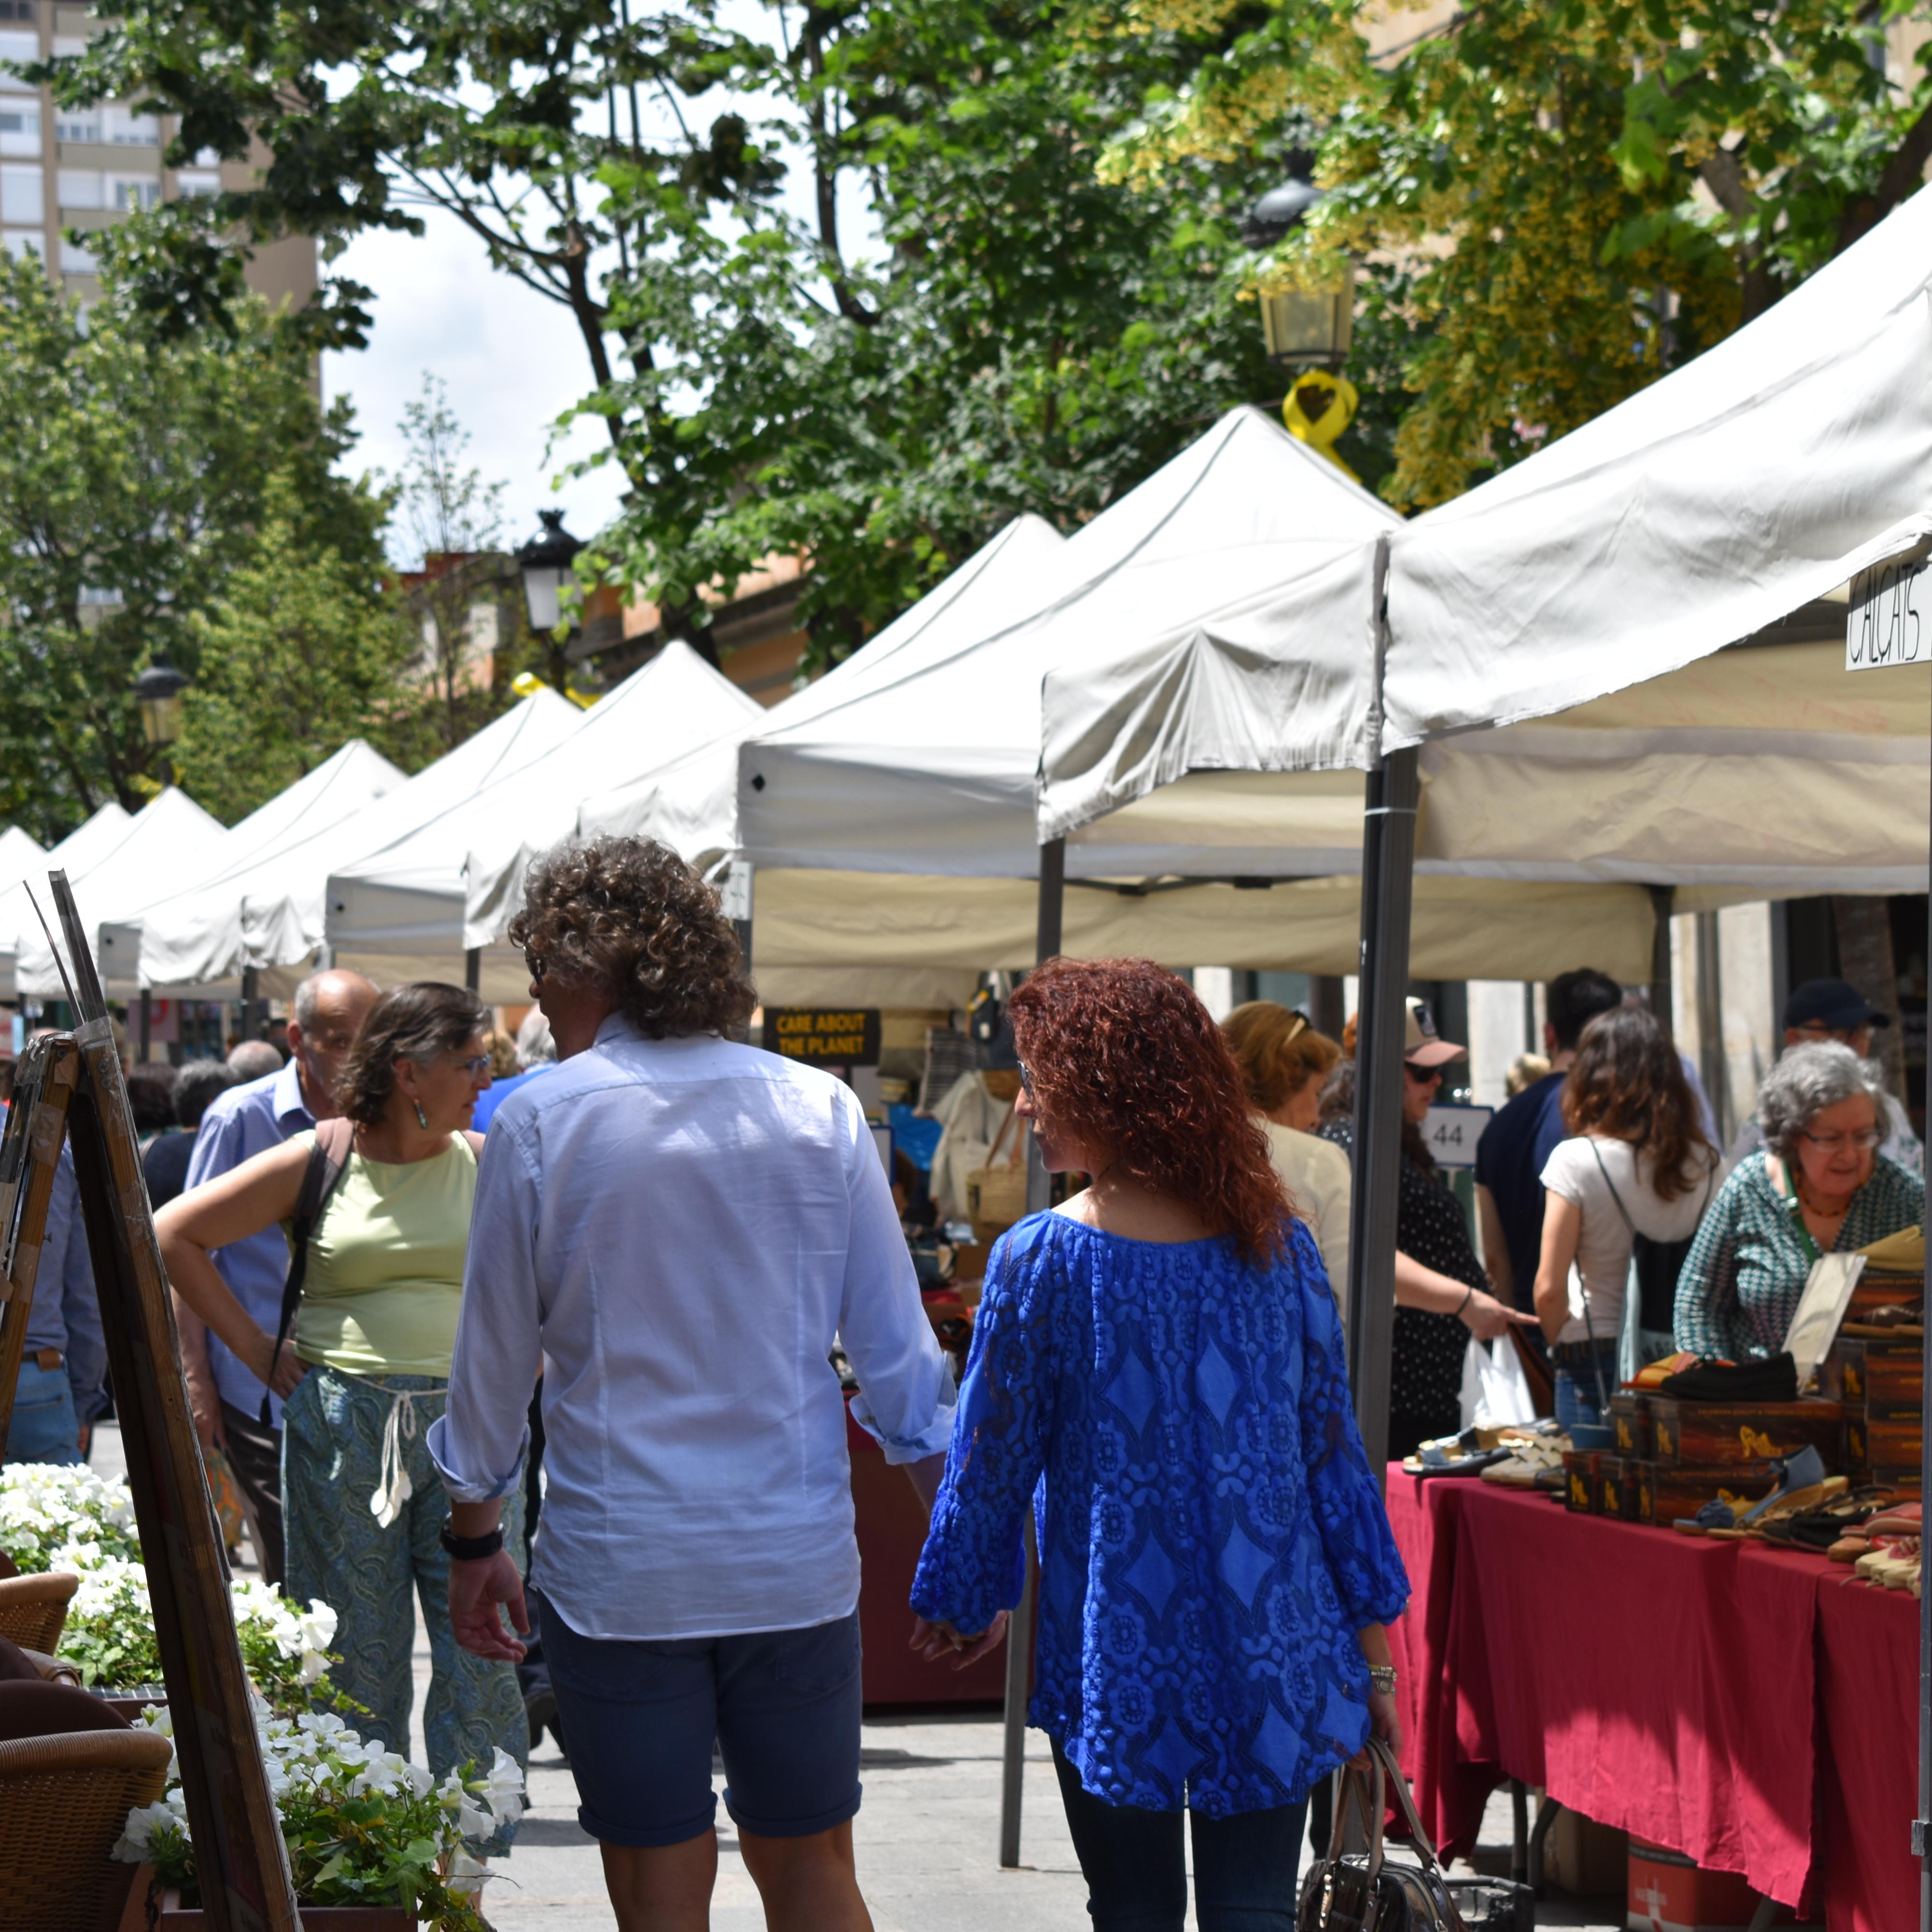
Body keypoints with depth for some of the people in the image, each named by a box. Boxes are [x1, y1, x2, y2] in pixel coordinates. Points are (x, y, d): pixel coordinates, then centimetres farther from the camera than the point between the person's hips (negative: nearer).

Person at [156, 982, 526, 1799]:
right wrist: (253, 1346, 4)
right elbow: (174, 1235, 5)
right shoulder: (316, 1162, 1)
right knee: (356, 1650, 4)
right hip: (339, 1422, -1)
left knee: (480, 1650, -3)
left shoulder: (486, 1163, 7)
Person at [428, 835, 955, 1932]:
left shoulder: (540, 1121, -5)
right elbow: (895, 1347, 4)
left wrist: (476, 1537, 13)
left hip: (617, 1569, -2)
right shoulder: (821, 1111, 1)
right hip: (800, 1559, 2)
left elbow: (495, 1356, 2)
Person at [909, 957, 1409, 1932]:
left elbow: (992, 1457, -1)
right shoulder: (1277, 1242, 1)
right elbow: (1331, 1447, 4)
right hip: (1273, 1658, 3)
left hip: (1118, 1662, -3)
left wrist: (962, 1601, 16)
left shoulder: (1040, 1259, -9)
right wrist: (1373, 1650, 11)